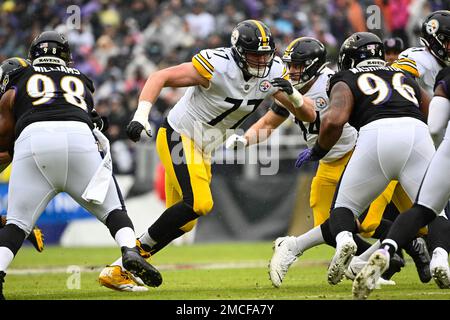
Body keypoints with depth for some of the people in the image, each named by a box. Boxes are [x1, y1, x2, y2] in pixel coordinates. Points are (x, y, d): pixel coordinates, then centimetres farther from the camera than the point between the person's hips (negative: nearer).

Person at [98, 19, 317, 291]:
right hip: (179, 137, -8)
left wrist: (291, 93, -22)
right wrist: (141, 114, -31)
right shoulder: (218, 66, -23)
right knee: (199, 203, -25)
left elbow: (309, 116, -2)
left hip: (203, 151, 8)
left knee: (183, 221, 5)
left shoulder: (273, 73, -4)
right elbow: (160, 77, -18)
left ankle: (120, 268, 12)